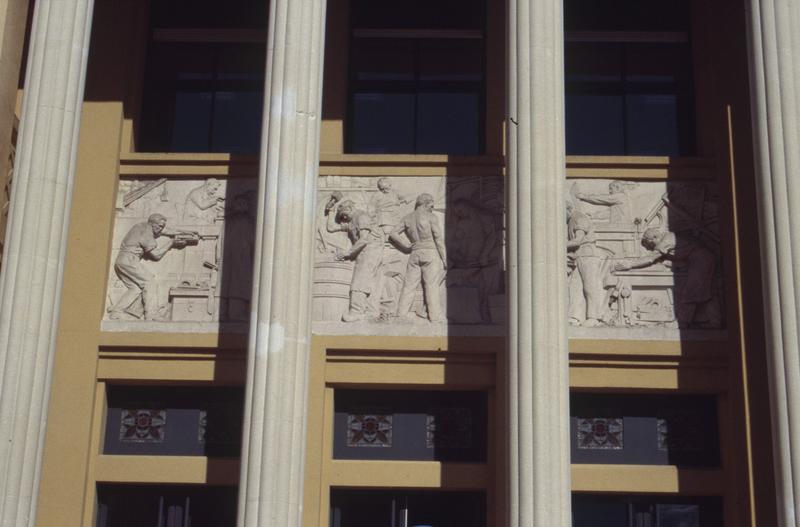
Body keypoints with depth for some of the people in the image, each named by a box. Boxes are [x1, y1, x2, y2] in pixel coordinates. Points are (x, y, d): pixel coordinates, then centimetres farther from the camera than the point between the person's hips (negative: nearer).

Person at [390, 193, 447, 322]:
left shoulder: (408, 218, 12)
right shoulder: (431, 217, -2)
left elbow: (393, 234, 6)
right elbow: (439, 239, -5)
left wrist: (405, 247, 11)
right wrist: (445, 258, -3)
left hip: (414, 254, 4)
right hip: (430, 252, -4)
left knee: (409, 286, 3)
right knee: (432, 286, -7)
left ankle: (401, 315, -2)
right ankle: (435, 317, -11)